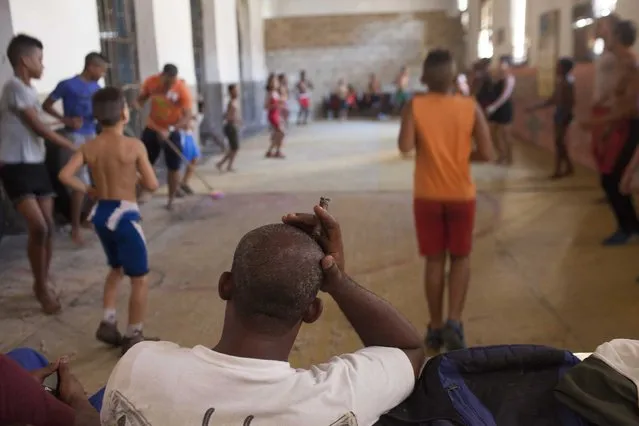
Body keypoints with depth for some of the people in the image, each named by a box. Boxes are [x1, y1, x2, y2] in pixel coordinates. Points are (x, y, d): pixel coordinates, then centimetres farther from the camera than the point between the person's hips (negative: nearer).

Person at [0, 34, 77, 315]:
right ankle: (42, 287, 1)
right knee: (37, 227, -15)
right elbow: (39, 128, -14)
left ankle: (43, 283, 22)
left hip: (36, 165, 9)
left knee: (48, 226, 7)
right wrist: (74, 148, -8)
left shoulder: (29, 90, 15)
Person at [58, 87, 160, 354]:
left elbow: (64, 175, -8)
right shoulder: (134, 146, -13)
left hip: (100, 214, 7)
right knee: (139, 278, 6)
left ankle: (107, 323, 24)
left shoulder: (89, 147, 0)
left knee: (116, 268, 28)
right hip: (124, 215, -6)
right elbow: (152, 185, -13)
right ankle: (133, 337, 10)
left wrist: (88, 190, 6)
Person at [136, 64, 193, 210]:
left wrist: (170, 130, -41)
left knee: (173, 167, 2)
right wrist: (137, 104, -18)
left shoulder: (182, 89, -24)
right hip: (152, 128, 3)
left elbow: (187, 116, -29)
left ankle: (171, 200, 16)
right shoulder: (151, 82, -13)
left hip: (172, 131, -3)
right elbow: (142, 98, 7)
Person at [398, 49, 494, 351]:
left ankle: (436, 329, 19)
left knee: (434, 261, 11)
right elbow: (486, 153, -9)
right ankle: (453, 322, 1)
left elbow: (405, 146, -21)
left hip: (427, 196, 0)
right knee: (460, 258, 15)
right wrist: (461, 154, 9)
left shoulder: (415, 106, -7)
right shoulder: (470, 107, -6)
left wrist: (425, 146, 0)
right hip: (461, 194, 0)